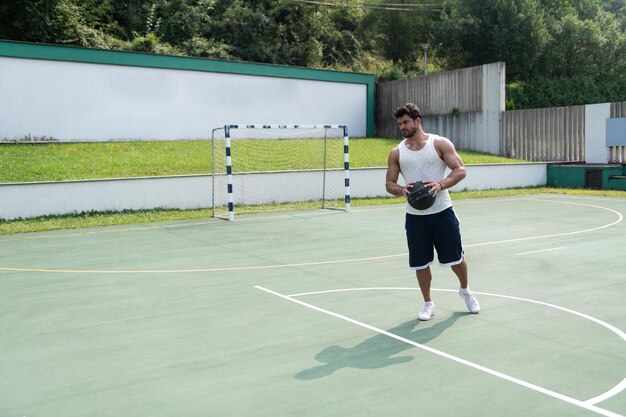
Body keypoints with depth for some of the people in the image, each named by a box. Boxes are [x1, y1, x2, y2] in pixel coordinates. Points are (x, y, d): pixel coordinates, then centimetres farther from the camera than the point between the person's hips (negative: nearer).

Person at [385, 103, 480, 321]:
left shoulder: (440, 143, -4)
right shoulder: (396, 153, 4)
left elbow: (460, 170, -7)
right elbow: (389, 183, 7)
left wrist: (441, 184, -25)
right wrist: (401, 190, -17)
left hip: (442, 212, -2)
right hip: (415, 216, 2)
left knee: (456, 258, 10)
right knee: (421, 263, 6)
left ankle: (465, 291, 38)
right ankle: (428, 303, 25)